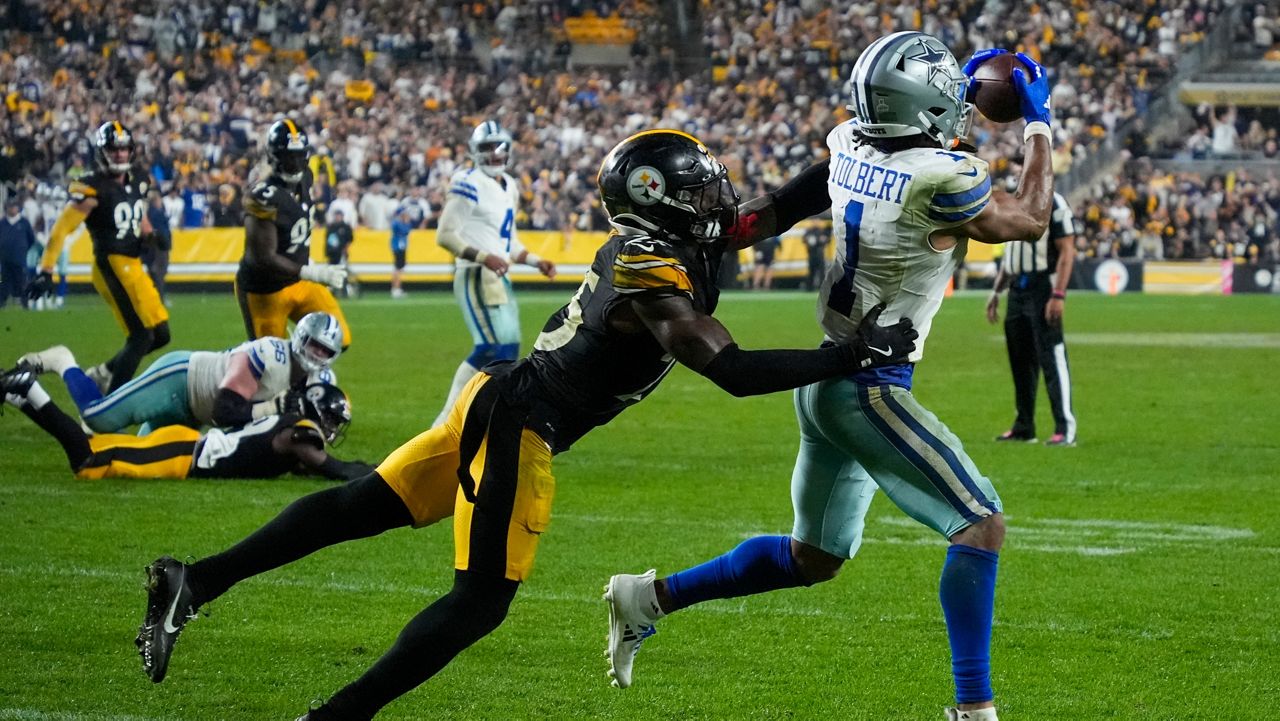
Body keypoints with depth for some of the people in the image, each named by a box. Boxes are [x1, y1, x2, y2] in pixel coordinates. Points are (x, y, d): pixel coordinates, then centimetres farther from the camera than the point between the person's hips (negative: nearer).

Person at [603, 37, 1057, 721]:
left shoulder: (849, 147, 1)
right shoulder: (942, 178, -19)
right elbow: (1029, 220, -1)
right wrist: (1038, 124, 12)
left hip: (822, 378, 8)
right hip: (870, 390, -8)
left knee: (814, 557, 21)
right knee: (981, 524, -5)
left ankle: (649, 597, 24)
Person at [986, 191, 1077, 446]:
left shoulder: (1053, 204, -10)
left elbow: (1066, 251, -13)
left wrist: (1058, 296, -20)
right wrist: (996, 291, 23)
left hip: (1042, 290, -8)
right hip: (1017, 289, 8)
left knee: (1052, 358, -11)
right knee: (1020, 360, 12)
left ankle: (1066, 429, -11)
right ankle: (1023, 428, 21)